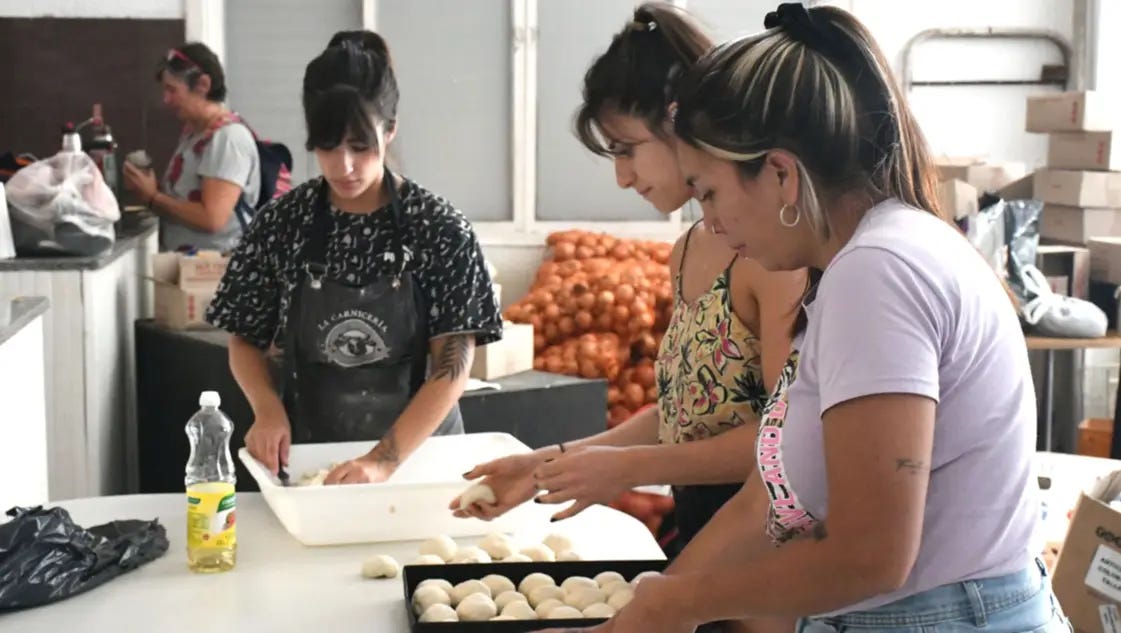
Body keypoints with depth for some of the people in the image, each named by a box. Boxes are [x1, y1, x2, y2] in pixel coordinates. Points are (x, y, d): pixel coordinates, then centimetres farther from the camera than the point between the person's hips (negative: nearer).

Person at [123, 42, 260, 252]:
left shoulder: (228, 137, -13)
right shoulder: (192, 129, 13)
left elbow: (212, 218, -19)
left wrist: (153, 197, -9)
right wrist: (150, 188, 3)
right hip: (181, 257, 8)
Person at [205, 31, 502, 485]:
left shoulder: (440, 229, -10)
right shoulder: (282, 224, -3)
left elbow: (453, 368, -13)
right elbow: (245, 340, 5)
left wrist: (385, 460, -24)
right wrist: (268, 409, -14)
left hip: (419, 453, -1)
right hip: (307, 456, 2)